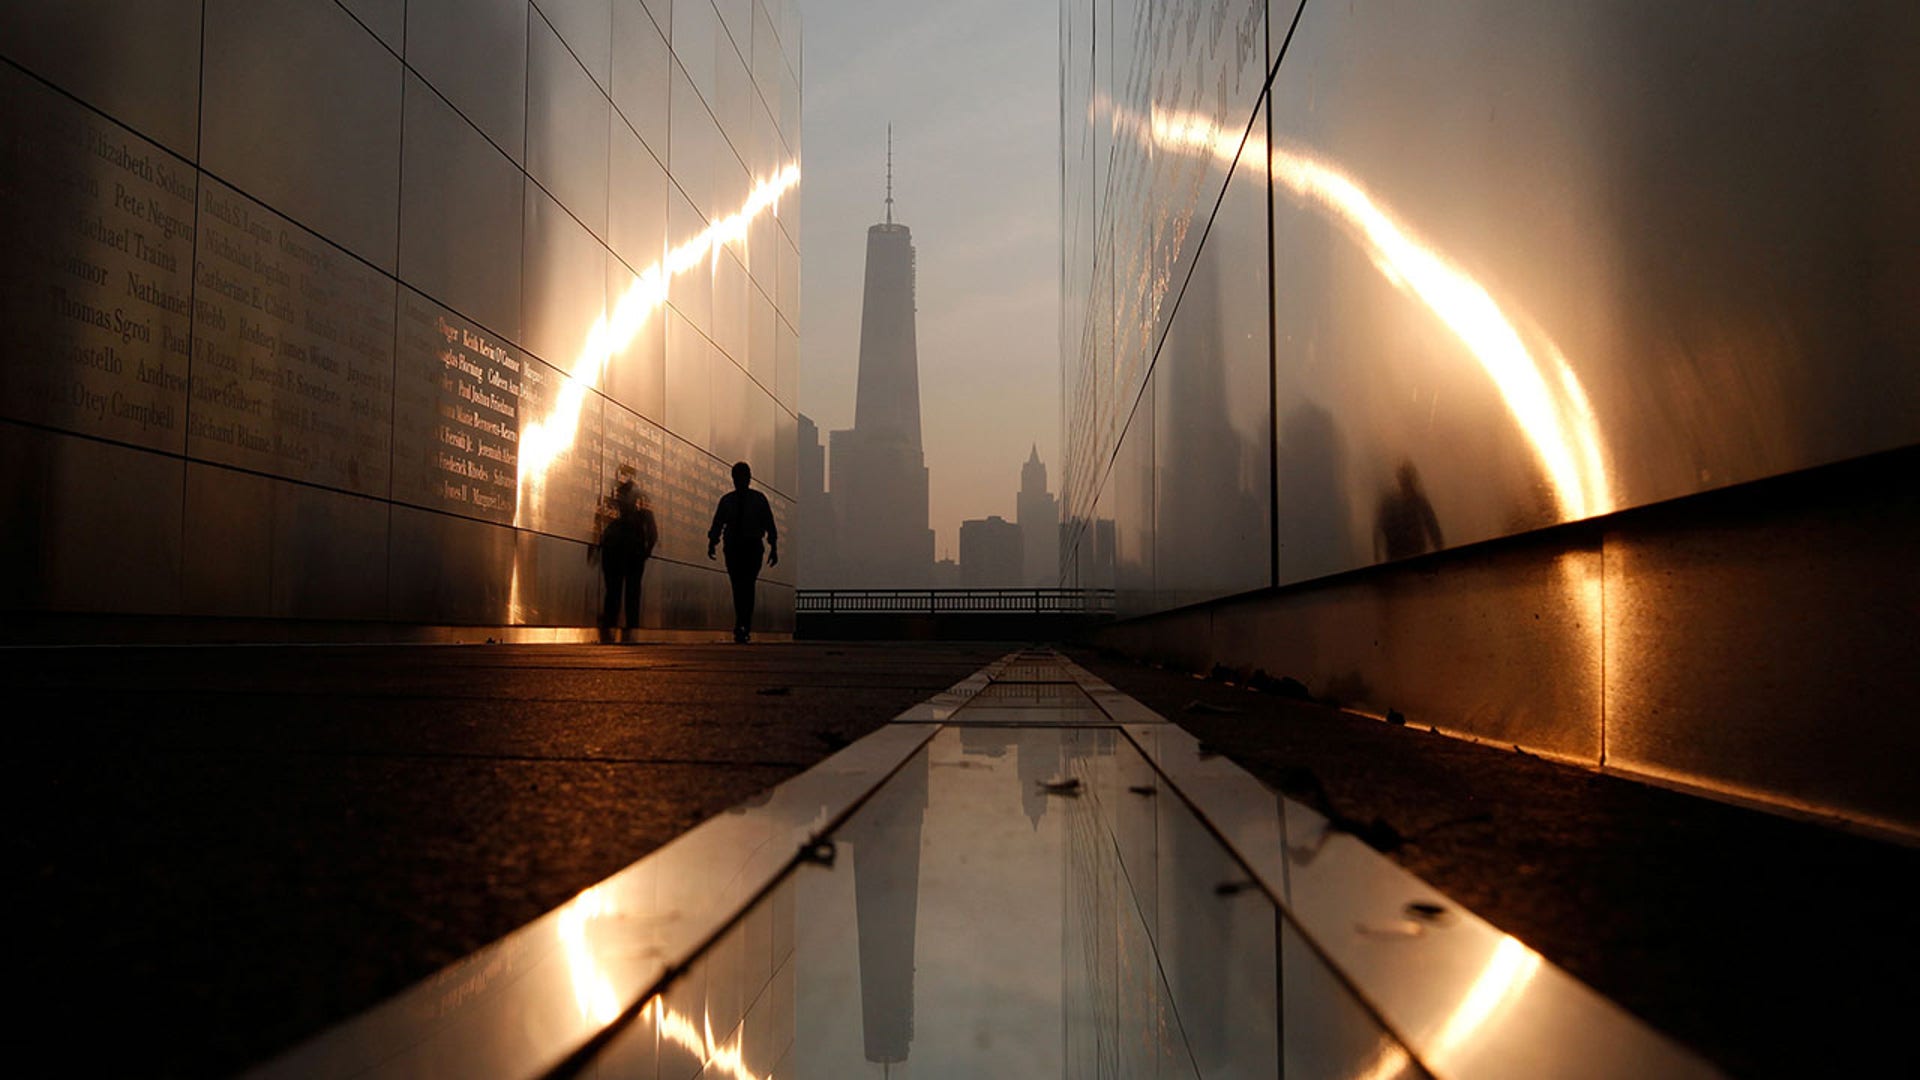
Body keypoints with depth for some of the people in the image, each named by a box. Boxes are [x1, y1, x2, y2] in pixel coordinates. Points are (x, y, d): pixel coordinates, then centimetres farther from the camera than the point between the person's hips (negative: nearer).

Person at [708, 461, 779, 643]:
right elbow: (717, 524, 7)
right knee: (738, 588, 4)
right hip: (732, 548, 3)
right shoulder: (726, 500, 9)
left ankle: (742, 627, -18)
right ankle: (745, 628, 13)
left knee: (747, 587, -14)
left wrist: (773, 548, -1)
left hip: (752, 548, -3)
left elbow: (769, 525, 5)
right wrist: (712, 543, -8)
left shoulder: (758, 499, 4)